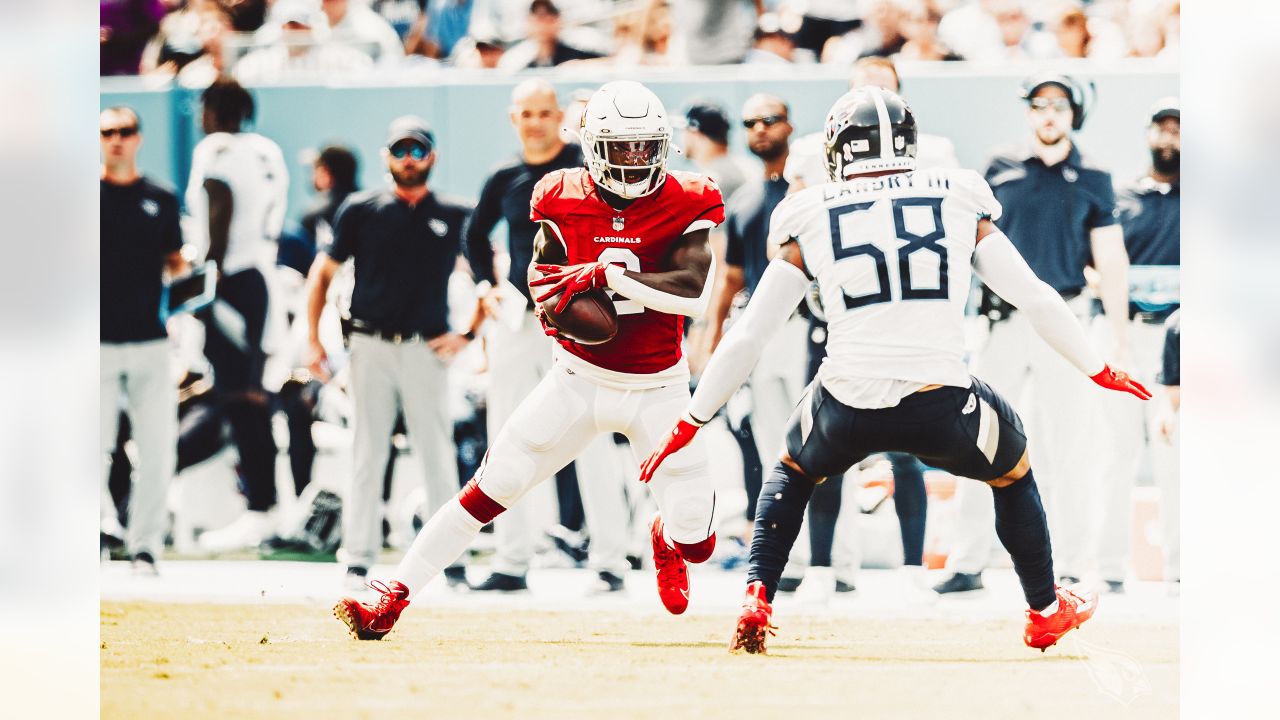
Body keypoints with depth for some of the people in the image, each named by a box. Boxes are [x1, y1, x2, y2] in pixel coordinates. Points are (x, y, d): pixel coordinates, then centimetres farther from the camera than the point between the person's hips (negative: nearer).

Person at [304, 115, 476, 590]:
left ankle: (450, 557, 2)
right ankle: (358, 560, 2)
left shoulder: (455, 217, 6)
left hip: (427, 350, 0)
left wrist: (469, 334, 1)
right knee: (367, 454, 1)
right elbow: (322, 272, 10)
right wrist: (313, 341, 3)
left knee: (438, 457, -2)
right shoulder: (362, 211, 6)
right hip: (371, 349, 0)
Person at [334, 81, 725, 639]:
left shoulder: (685, 206, -10)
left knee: (696, 542, -4)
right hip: (578, 380, 1)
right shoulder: (562, 201, -4)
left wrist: (607, 275, -29)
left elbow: (696, 295, -23)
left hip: (657, 392, -1)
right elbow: (547, 290, -7)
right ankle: (392, 599, -5)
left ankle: (666, 540, 36)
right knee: (490, 488, -11)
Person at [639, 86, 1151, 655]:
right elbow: (1035, 298, 13)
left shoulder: (810, 223, 9)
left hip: (847, 411, 1)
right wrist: (1098, 371, 27)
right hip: (942, 409, -1)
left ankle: (756, 599, 20)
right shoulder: (960, 203, 9)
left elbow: (747, 337, 11)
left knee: (793, 470, 34)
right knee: (1013, 469, 32)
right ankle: (1046, 611, 38)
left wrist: (688, 424, 21)